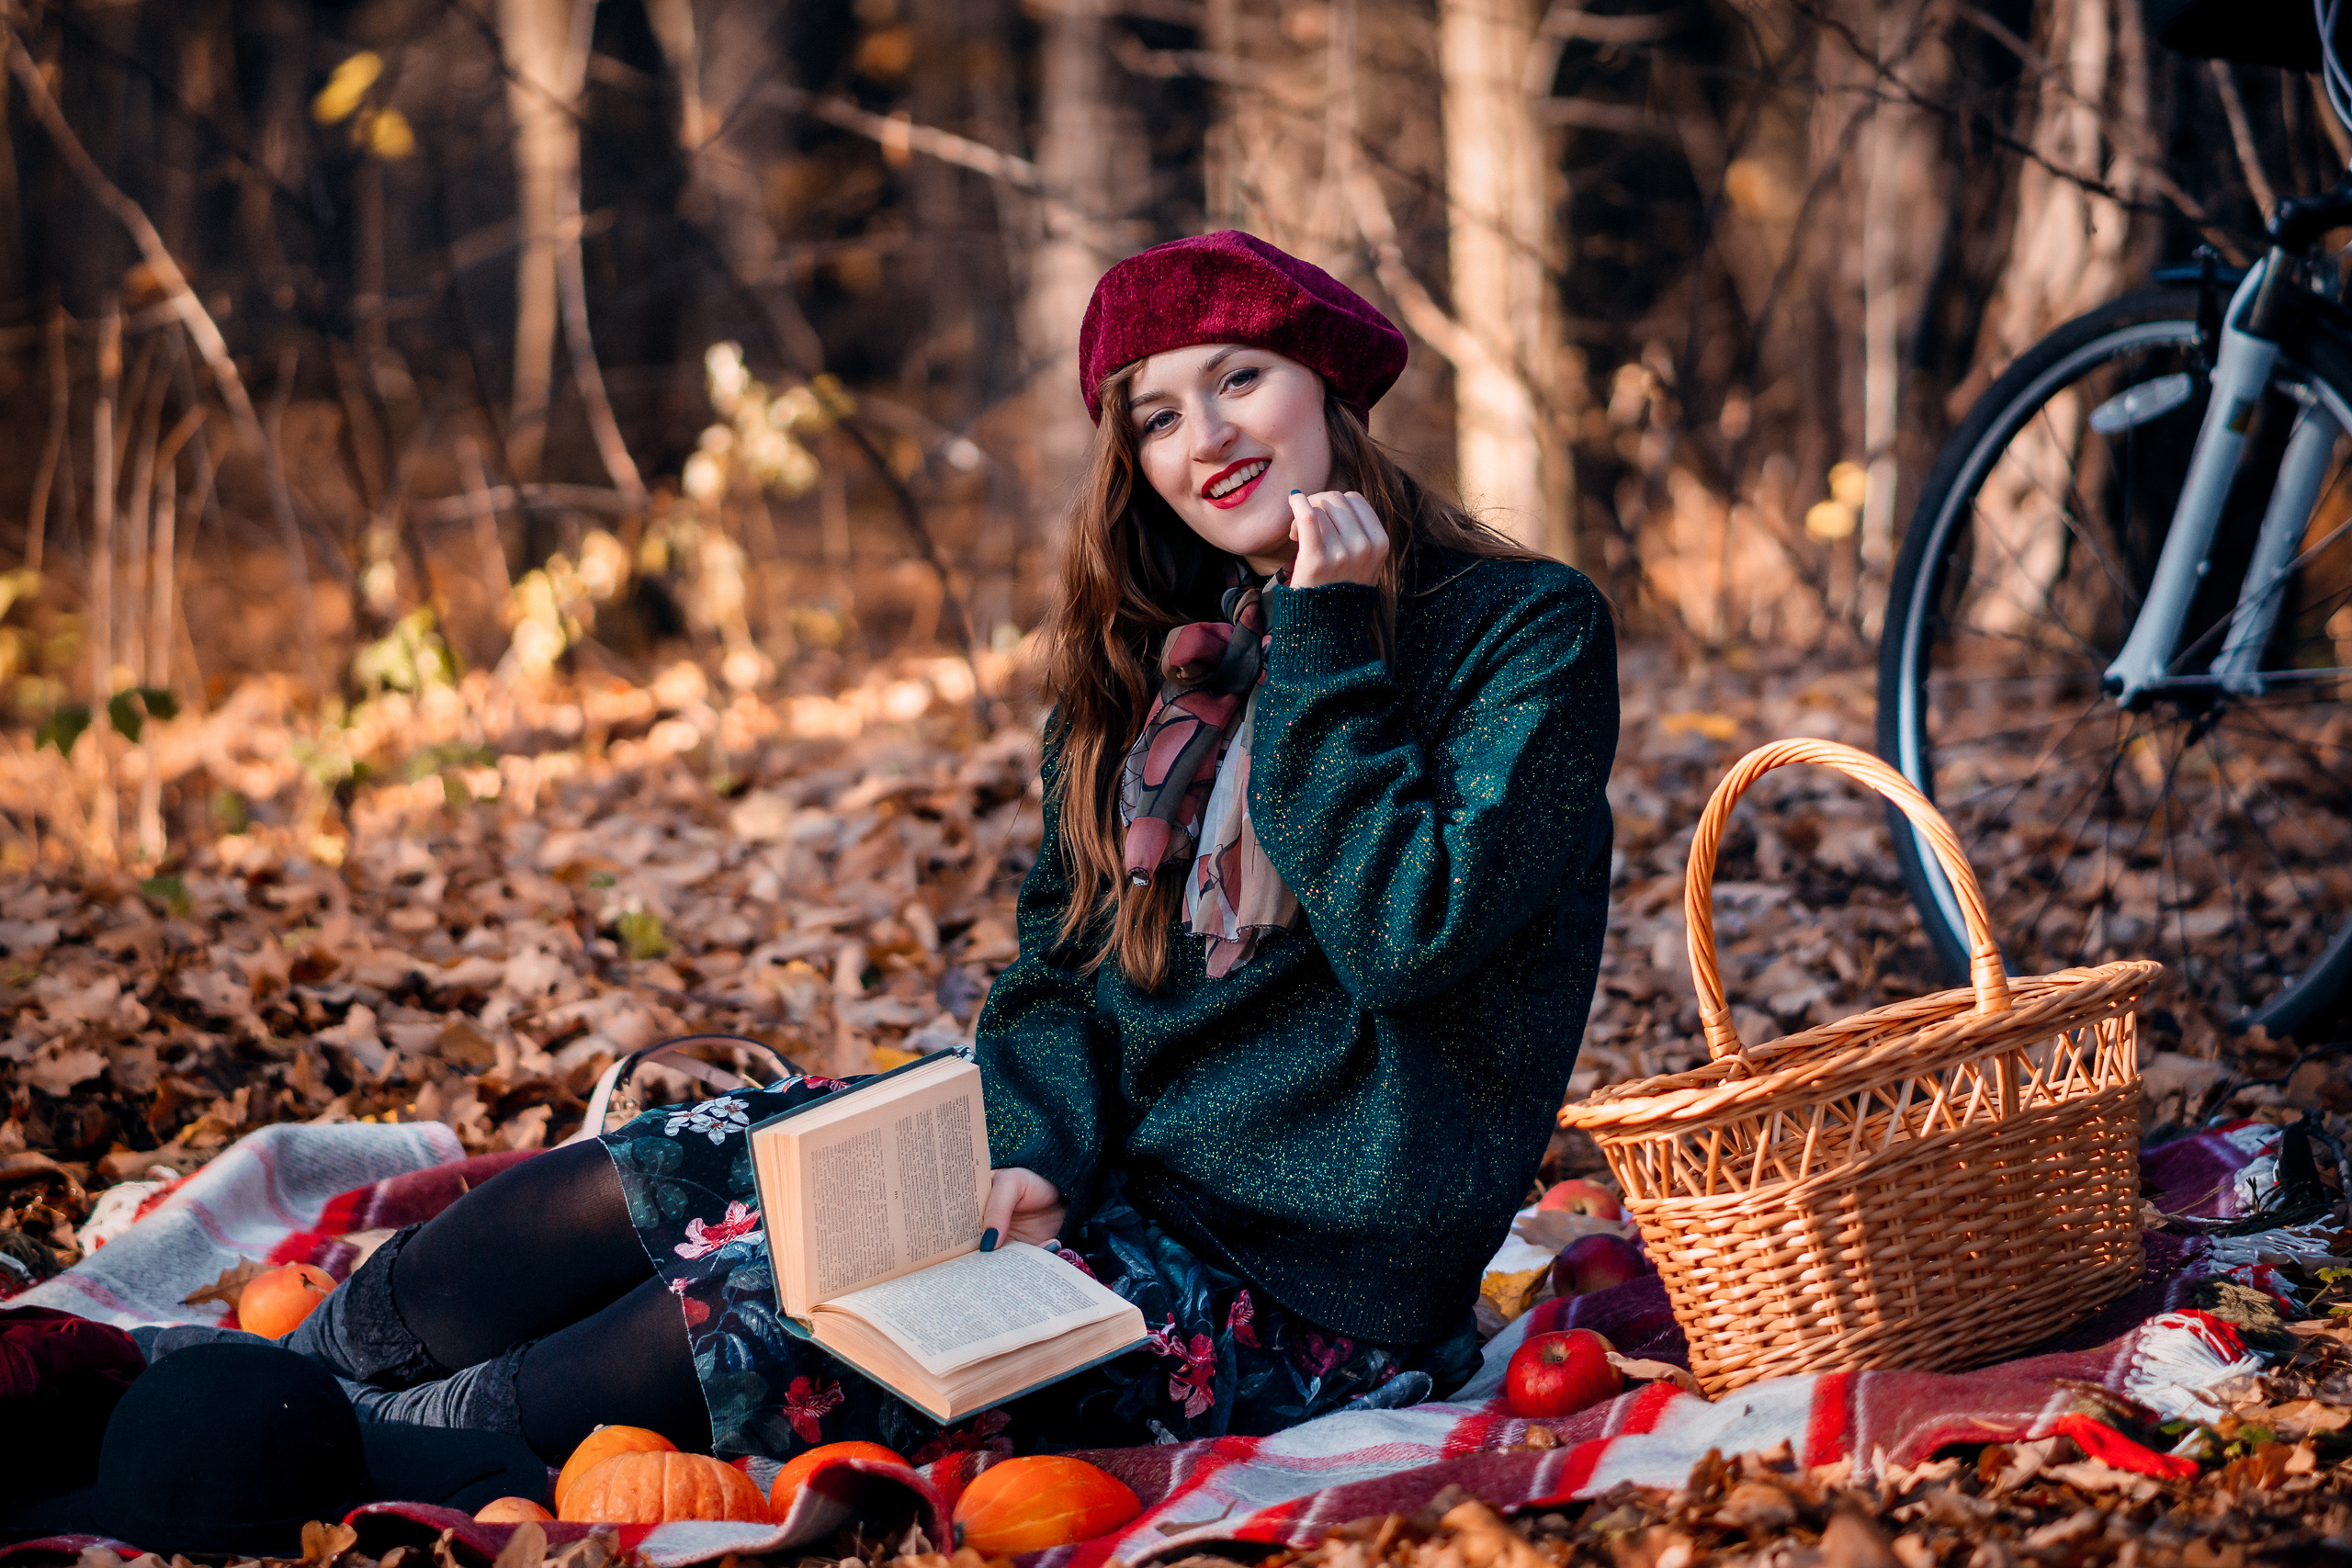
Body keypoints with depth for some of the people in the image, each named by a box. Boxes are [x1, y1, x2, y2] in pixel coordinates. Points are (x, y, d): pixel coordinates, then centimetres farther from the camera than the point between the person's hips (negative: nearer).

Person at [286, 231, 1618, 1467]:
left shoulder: (1528, 630, -9)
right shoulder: (1156, 649, 11)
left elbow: (1408, 940, -21)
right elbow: (1065, 946, 8)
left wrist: (1329, 650, -18)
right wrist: (1038, 1150, -11)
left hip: (1304, 1283, -7)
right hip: (1104, 1151, 7)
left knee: (754, 1311, -20)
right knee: (650, 1180, -8)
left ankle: (376, 1454, -2)